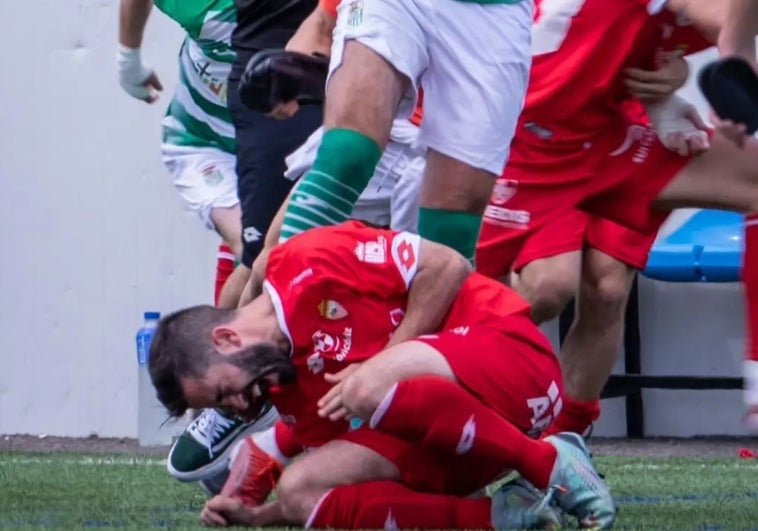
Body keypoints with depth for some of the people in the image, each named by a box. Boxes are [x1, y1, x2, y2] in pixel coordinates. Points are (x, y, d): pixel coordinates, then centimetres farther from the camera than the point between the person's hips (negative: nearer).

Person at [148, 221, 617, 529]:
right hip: (435, 439, 8)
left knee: (373, 390, -36)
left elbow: (448, 266, -10)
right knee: (300, 493, -12)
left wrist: (384, 364, -16)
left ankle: (554, 464, -18)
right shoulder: (283, 385, 14)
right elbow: (336, 475, 14)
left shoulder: (309, 264, -8)